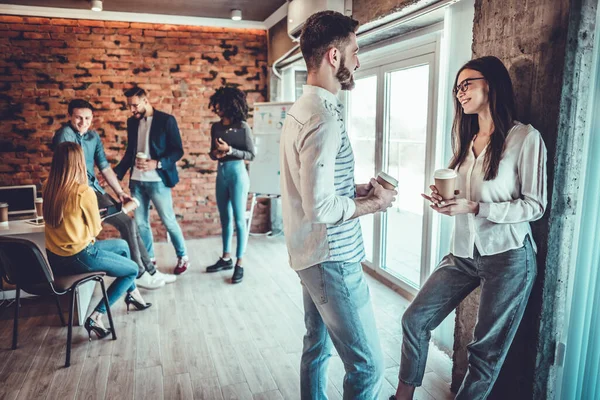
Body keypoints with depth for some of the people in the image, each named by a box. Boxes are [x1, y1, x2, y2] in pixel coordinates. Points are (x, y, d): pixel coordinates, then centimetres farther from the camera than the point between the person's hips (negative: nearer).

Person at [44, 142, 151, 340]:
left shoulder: (49, 187, 0)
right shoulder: (84, 192, -22)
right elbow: (95, 229, -7)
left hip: (55, 258, 8)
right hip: (78, 258, -8)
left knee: (122, 245, 25)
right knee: (133, 269, 11)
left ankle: (132, 293, 39)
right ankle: (96, 317, 3)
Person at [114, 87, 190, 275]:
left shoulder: (166, 120, -7)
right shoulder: (132, 122, 11)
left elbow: (178, 151, -9)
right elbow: (130, 151, 18)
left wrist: (156, 163, -22)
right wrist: (117, 173, 8)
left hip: (157, 180, -6)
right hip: (136, 181, 6)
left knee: (169, 221, 1)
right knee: (140, 222, 10)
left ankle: (183, 257, 18)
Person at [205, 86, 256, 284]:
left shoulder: (242, 127, -8)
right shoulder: (215, 127, 9)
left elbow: (251, 155, -8)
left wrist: (229, 150, -18)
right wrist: (215, 153, -6)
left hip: (237, 173, -6)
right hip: (221, 174, 6)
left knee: (239, 219, -3)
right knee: (225, 218, 12)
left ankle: (239, 264, 3)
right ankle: (226, 258, 24)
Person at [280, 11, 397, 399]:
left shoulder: (302, 108, 10)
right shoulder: (324, 118, -21)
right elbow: (321, 208, -26)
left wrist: (356, 189, 8)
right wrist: (375, 203, -11)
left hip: (312, 253, 10)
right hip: (333, 258, -10)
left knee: (318, 345, 22)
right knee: (368, 365, 2)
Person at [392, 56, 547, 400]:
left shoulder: (525, 138, -10)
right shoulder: (468, 139, 12)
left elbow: (535, 206, -11)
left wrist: (474, 207, -21)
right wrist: (447, 201, -3)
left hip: (507, 256, -6)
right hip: (464, 254, 6)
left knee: (488, 349, 8)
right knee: (415, 320, 4)